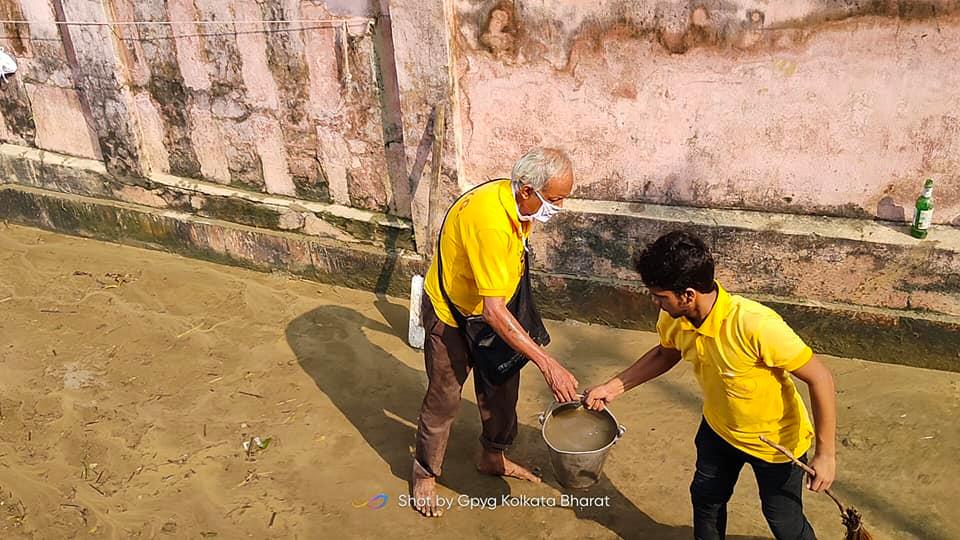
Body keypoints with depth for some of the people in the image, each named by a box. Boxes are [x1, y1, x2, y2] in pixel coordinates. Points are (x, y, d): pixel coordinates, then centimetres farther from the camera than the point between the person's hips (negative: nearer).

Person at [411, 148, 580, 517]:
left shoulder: (520, 203, -11)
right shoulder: (490, 219, -39)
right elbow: (494, 310, -42)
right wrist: (548, 364, -43)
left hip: (490, 309, 8)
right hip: (451, 315, -8)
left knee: (503, 385, 18)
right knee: (444, 399, 7)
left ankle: (493, 457, 41)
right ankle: (424, 475, 31)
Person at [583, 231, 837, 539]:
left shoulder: (756, 326, -41)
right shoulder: (673, 320, -21)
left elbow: (820, 378, -29)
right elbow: (665, 354, 4)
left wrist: (826, 454, -25)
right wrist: (615, 386, -3)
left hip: (775, 440, -5)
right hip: (718, 428, 6)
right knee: (705, 498, 25)